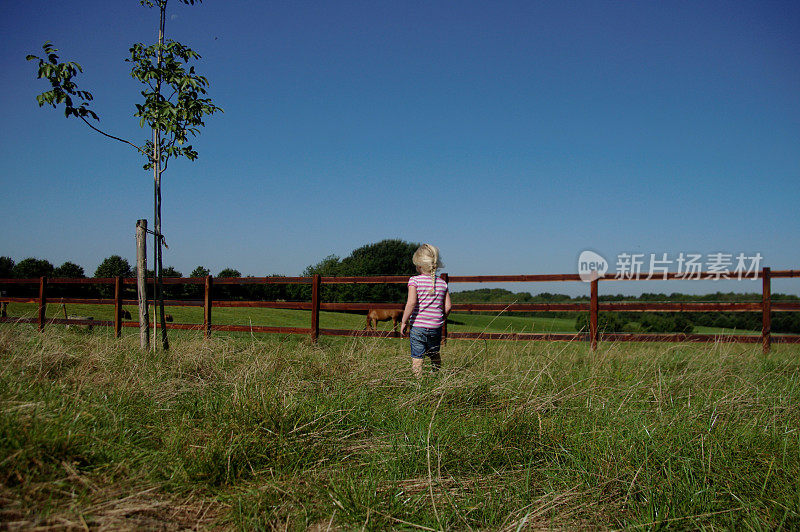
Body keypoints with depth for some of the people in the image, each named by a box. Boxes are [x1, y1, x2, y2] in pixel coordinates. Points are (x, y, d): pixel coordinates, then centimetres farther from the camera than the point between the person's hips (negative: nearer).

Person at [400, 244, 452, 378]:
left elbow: (411, 302, -19)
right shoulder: (442, 283, 4)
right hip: (436, 327, 4)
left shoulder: (414, 280, -8)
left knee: (417, 357, 0)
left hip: (418, 326, -4)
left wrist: (404, 321, -11)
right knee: (435, 355, 21)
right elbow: (448, 306, 3)